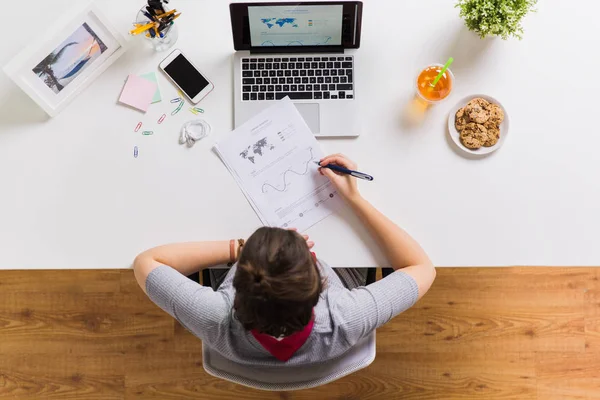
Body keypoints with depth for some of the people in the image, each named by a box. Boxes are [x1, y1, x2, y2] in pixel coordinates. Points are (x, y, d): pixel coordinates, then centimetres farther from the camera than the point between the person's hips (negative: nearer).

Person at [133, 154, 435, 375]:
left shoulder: (217, 322, -45)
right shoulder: (346, 322, -45)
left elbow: (145, 262, -30)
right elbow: (423, 269, -29)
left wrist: (239, 249, -32)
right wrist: (354, 198, -31)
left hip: (245, 297, 1)